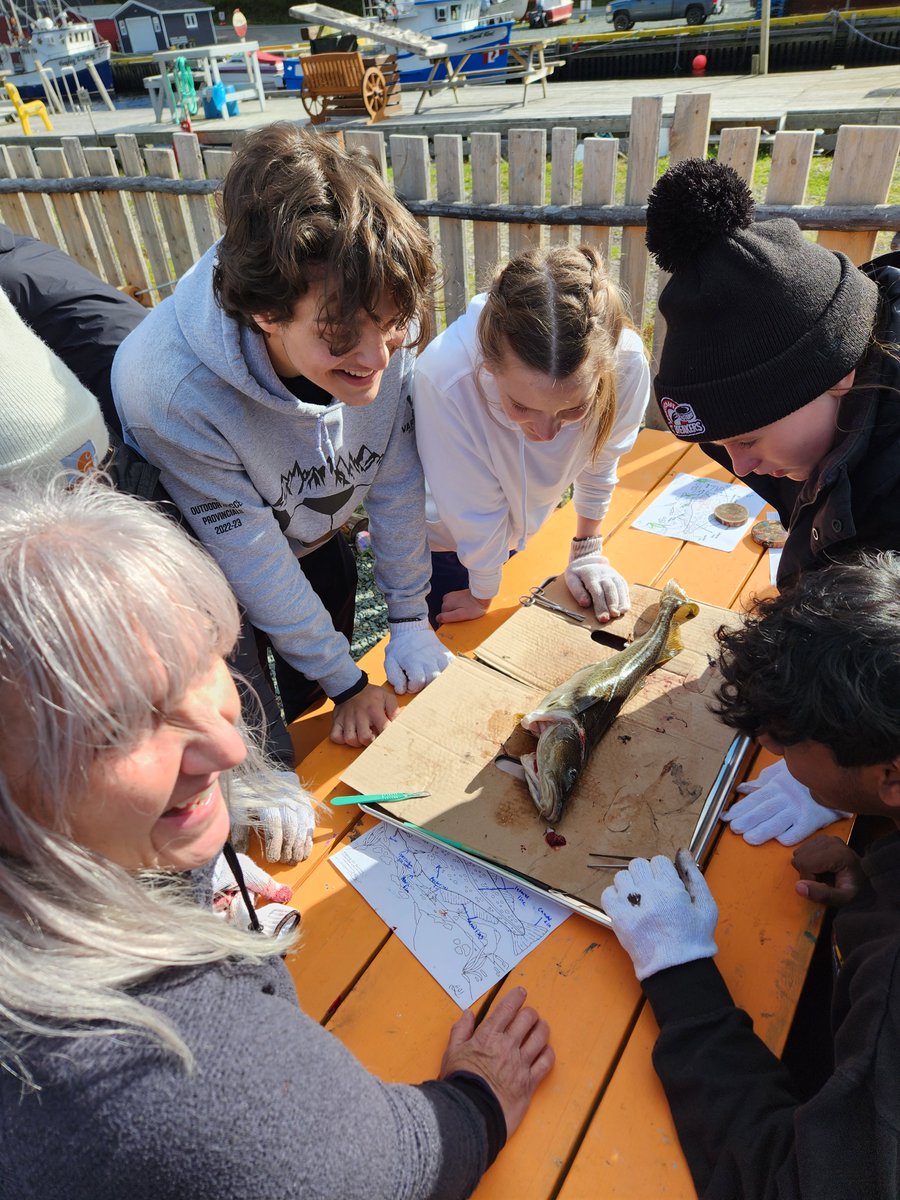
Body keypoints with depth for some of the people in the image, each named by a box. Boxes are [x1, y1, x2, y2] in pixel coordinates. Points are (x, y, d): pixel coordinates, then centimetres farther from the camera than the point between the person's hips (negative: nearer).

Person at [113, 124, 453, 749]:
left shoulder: (386, 331, -29)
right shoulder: (169, 390, -40)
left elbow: (399, 481, -15)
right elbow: (253, 563, -29)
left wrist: (410, 616, -6)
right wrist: (347, 682, -17)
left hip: (318, 546, 4)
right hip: (210, 576, -3)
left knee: (316, 703, 24)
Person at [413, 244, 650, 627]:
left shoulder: (627, 361, -33)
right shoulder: (444, 378, -41)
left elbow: (599, 462, -12)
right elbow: (476, 515, -27)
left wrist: (587, 550, 1)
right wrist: (481, 597, -11)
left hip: (521, 529, 3)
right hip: (442, 538, -3)